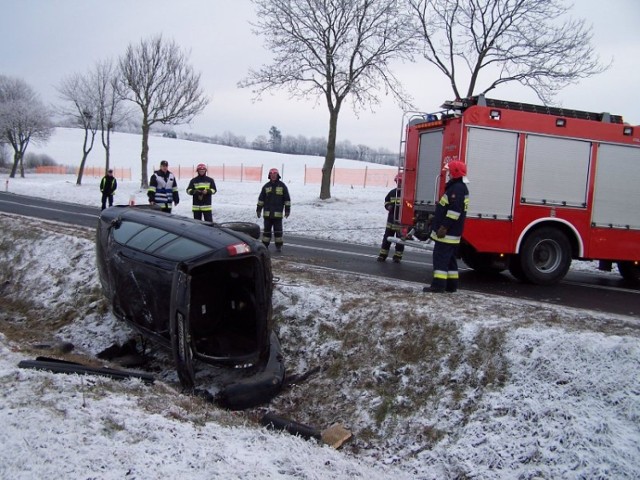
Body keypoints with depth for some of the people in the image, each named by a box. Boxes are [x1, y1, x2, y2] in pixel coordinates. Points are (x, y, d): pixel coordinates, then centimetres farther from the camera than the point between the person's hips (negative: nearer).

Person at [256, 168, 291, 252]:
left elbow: (287, 199, 3)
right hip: (267, 213, 2)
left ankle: (278, 246, 9)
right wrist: (258, 209, 8)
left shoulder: (282, 186, 2)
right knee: (267, 229, 7)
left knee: (278, 230, 1)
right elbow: (261, 199, 11)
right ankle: (265, 245, 13)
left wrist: (287, 210, -2)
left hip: (278, 214, -2)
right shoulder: (266, 186, 8)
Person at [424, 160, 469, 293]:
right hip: (452, 232, 11)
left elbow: (454, 210, -25)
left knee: (440, 257, -9)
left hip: (448, 232, -11)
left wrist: (444, 227, -25)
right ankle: (451, 284, 17)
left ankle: (438, 284, -10)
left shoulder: (457, 188, -16)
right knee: (449, 258, 13)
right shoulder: (459, 187, 18)